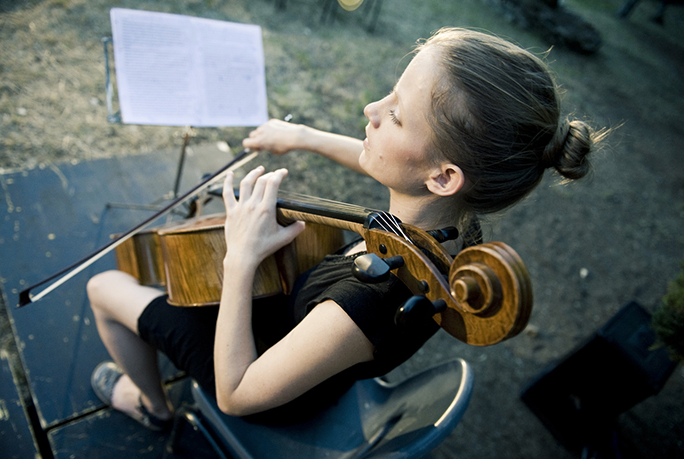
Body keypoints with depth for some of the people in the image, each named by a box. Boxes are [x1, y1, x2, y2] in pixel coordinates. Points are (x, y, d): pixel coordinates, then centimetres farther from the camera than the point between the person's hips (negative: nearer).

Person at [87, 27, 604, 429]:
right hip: (301, 328, 6)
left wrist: (241, 259, -33)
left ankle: (151, 402, 38)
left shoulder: (367, 306, -47)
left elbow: (235, 397, -31)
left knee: (105, 286, 7)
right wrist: (304, 136, 1)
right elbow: (380, 160, 1)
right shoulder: (454, 219, -24)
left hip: (279, 392, -6)